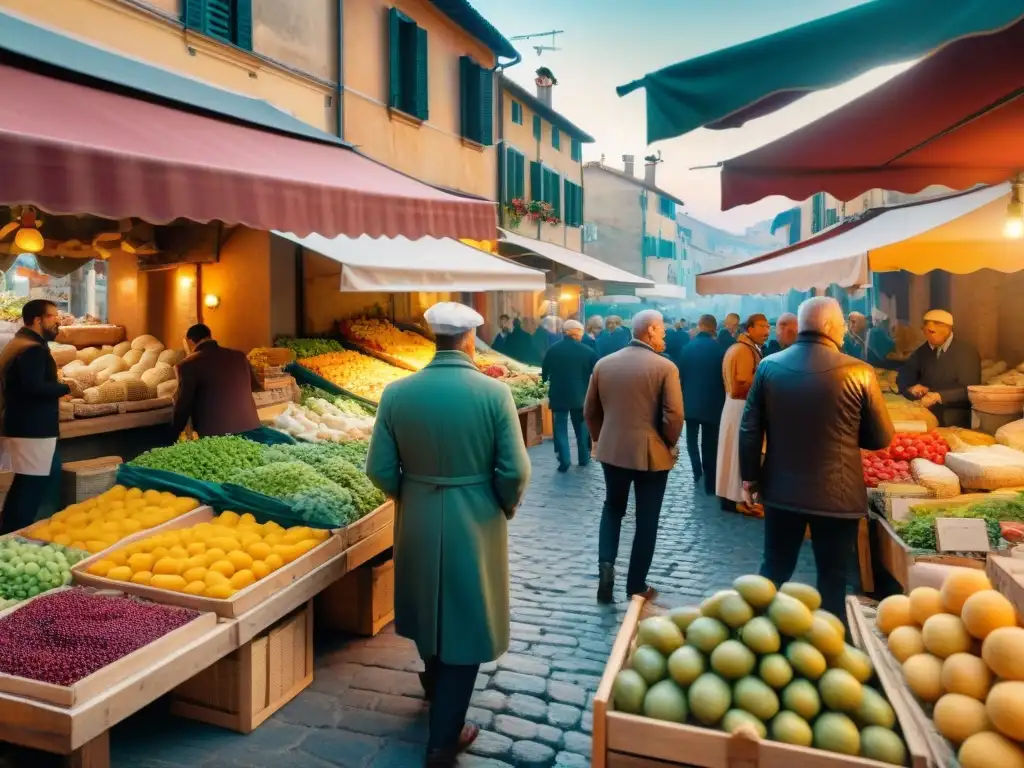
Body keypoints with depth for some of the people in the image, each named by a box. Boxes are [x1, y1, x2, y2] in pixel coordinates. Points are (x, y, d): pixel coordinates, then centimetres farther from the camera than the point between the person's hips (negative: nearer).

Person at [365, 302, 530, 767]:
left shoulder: (397, 393, -8)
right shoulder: (494, 392, -15)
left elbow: (380, 470, -6)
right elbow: (515, 472, -15)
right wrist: (506, 507, 5)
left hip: (417, 521, 4)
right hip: (475, 522, -3)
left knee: (430, 606, 27)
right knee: (465, 621, 11)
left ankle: (435, 684, 54)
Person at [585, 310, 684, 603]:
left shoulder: (603, 364, 1)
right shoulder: (665, 367, -12)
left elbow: (590, 411, 6)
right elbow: (674, 416, -15)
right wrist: (669, 444, 2)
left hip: (613, 451, 4)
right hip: (652, 454, -3)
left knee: (612, 508, 23)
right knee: (646, 520, 10)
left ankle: (606, 563, 4)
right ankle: (636, 585, 18)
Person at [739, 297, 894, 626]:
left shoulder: (769, 366, -5)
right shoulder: (859, 373, -13)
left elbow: (750, 429, -1)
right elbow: (881, 438, -3)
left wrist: (749, 477, 10)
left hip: (781, 489, 3)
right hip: (838, 494, -3)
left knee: (774, 571, 17)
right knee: (832, 579, 12)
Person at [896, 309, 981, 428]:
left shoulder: (967, 352, -5)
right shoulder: (922, 351, 12)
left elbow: (969, 390, -15)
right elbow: (903, 377, 11)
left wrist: (938, 397, -28)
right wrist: (911, 388, -12)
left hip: (954, 416, -4)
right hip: (925, 410, 5)